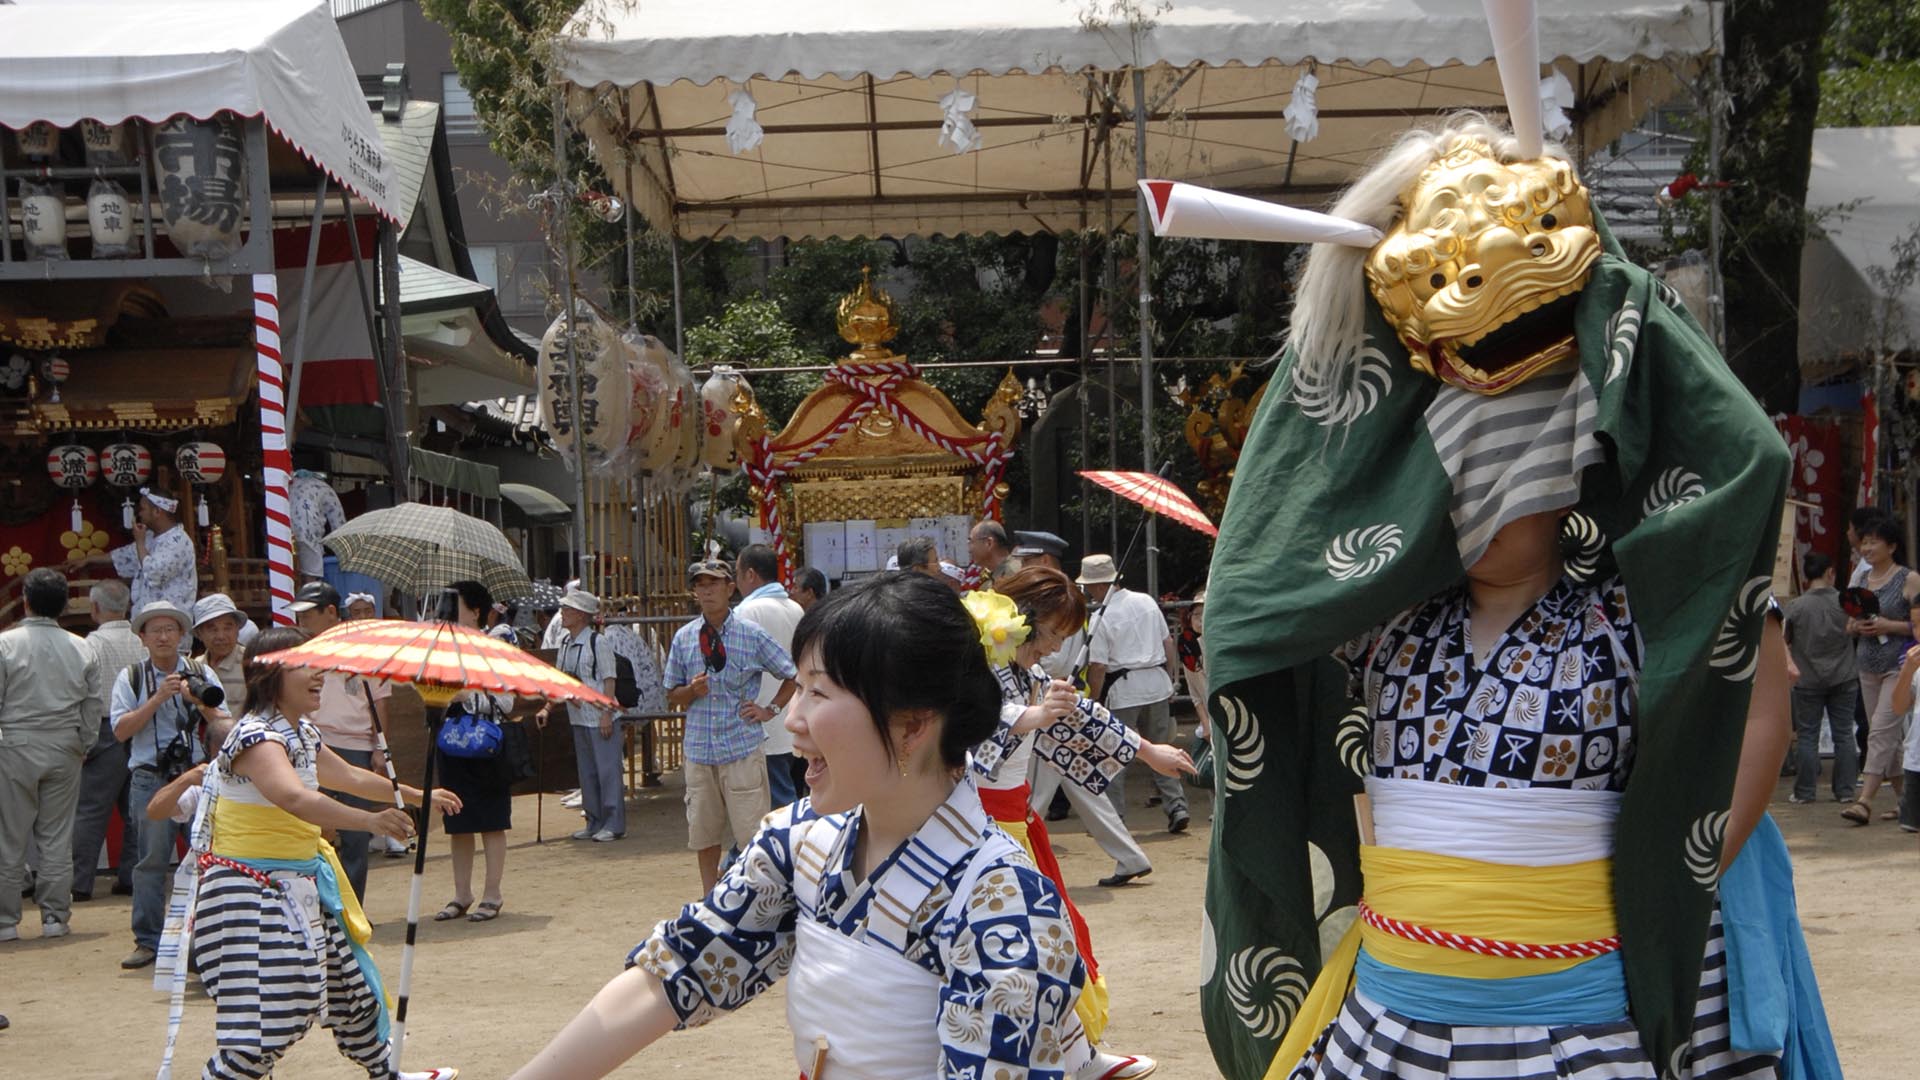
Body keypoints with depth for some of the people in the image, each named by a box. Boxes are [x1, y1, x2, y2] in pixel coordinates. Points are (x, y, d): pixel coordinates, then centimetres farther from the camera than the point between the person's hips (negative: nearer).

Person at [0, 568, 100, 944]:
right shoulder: (81, 649, 2)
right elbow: (92, 706, 6)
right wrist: (83, 747, 18)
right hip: (64, 752, 3)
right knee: (57, 839, 8)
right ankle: (55, 917, 10)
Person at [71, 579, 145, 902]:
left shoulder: (95, 643, -9)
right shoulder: (143, 643, 5)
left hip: (107, 733, -5)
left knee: (90, 812, -2)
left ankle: (79, 882, -1)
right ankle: (129, 877, 12)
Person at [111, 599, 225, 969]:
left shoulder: (201, 674, 10)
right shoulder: (130, 678, 7)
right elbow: (121, 730, -5)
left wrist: (200, 703, -16)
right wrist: (158, 698, -13)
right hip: (151, 779, -1)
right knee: (151, 860, -1)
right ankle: (148, 940, 7)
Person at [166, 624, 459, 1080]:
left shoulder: (302, 734, 10)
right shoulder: (257, 736, -22)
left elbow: (350, 777, 27)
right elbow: (295, 798, -41)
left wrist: (419, 797, 35)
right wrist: (370, 820, -51)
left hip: (301, 887, 10)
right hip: (251, 894, -10)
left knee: (348, 990, 22)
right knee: (263, 1026, -16)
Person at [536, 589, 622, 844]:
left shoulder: (597, 643, -11)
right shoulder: (566, 645, 11)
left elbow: (609, 681, -13)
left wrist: (606, 714, -18)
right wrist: (547, 708, 11)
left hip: (599, 720, -8)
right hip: (577, 718, 8)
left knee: (607, 769, -5)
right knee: (587, 771, 12)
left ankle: (613, 824, 0)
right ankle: (594, 822, 20)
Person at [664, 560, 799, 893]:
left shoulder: (752, 635, -2)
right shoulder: (683, 638, 5)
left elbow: (793, 675, 7)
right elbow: (672, 696, 12)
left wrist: (770, 709, -1)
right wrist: (692, 691, -8)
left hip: (742, 749, -3)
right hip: (699, 750, 3)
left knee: (752, 835, -5)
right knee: (704, 838, 11)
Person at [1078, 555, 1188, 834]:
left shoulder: (1102, 618, -12)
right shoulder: (1147, 601, 6)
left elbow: (1098, 667, -13)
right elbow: (1168, 643, 11)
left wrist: (1092, 703, -4)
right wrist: (1170, 680, 20)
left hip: (1123, 688, -5)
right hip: (1157, 683, 5)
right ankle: (1176, 807, 8)